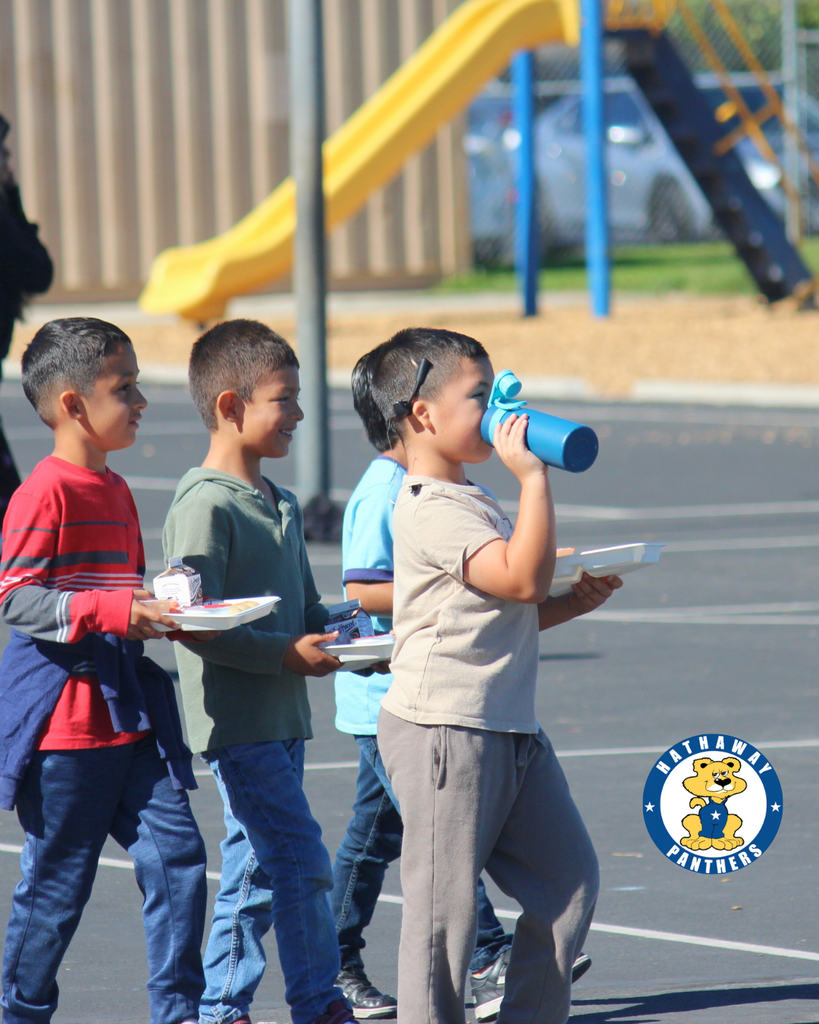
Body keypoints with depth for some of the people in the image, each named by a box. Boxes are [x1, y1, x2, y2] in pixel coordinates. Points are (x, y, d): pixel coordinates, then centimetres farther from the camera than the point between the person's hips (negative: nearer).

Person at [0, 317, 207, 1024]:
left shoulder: (115, 492, 15)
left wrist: (164, 611, 8)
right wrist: (112, 611, -28)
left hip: (129, 714, 8)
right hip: (63, 720, -8)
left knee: (178, 855, -1)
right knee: (58, 880, 1)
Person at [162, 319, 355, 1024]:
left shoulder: (282, 505, 15)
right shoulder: (205, 506, -14)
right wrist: (288, 653, -21)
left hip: (283, 716, 9)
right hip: (237, 720, -9)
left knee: (256, 870, 11)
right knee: (302, 860, -11)